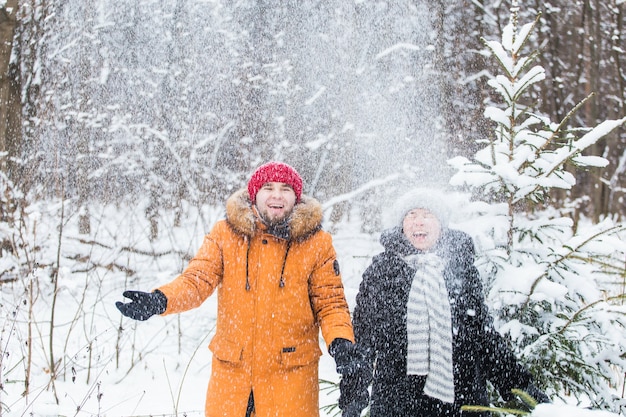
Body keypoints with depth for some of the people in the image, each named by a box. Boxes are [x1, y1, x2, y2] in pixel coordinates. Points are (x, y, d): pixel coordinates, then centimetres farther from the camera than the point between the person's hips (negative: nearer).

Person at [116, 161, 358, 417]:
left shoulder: (316, 242, -1)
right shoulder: (226, 233, 0)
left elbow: (329, 301, 1)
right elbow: (198, 278, -8)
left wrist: (340, 339, -18)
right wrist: (160, 300, -27)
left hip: (291, 374, -1)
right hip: (231, 370, 2)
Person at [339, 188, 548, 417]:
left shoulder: (460, 265, 5)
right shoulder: (380, 269, 3)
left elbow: (483, 332, 11)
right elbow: (361, 338, 4)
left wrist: (519, 385, 10)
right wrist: (353, 398, 0)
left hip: (461, 399, 1)